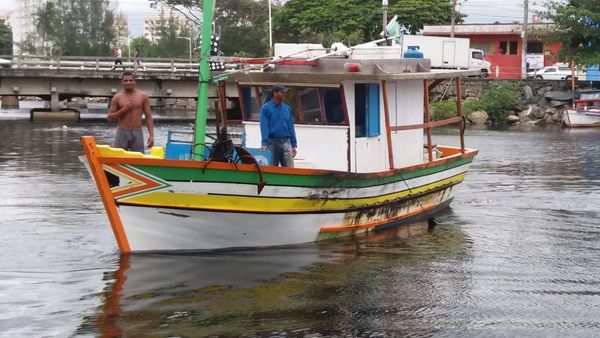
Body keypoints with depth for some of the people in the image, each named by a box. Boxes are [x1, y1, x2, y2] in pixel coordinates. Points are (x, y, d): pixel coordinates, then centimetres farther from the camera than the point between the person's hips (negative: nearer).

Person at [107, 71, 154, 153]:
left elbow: (148, 116, 3)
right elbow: (109, 118, 2)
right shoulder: (117, 98, 4)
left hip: (137, 133, 0)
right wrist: (124, 109, -11)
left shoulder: (143, 96, 5)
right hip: (122, 133, 0)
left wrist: (151, 135, -6)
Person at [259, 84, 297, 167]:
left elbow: (290, 127, 13)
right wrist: (264, 143, -19)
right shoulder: (266, 108, -1)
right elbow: (264, 127, -8)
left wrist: (294, 145, 7)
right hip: (273, 142, -3)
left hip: (286, 142, 4)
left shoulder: (287, 108, 12)